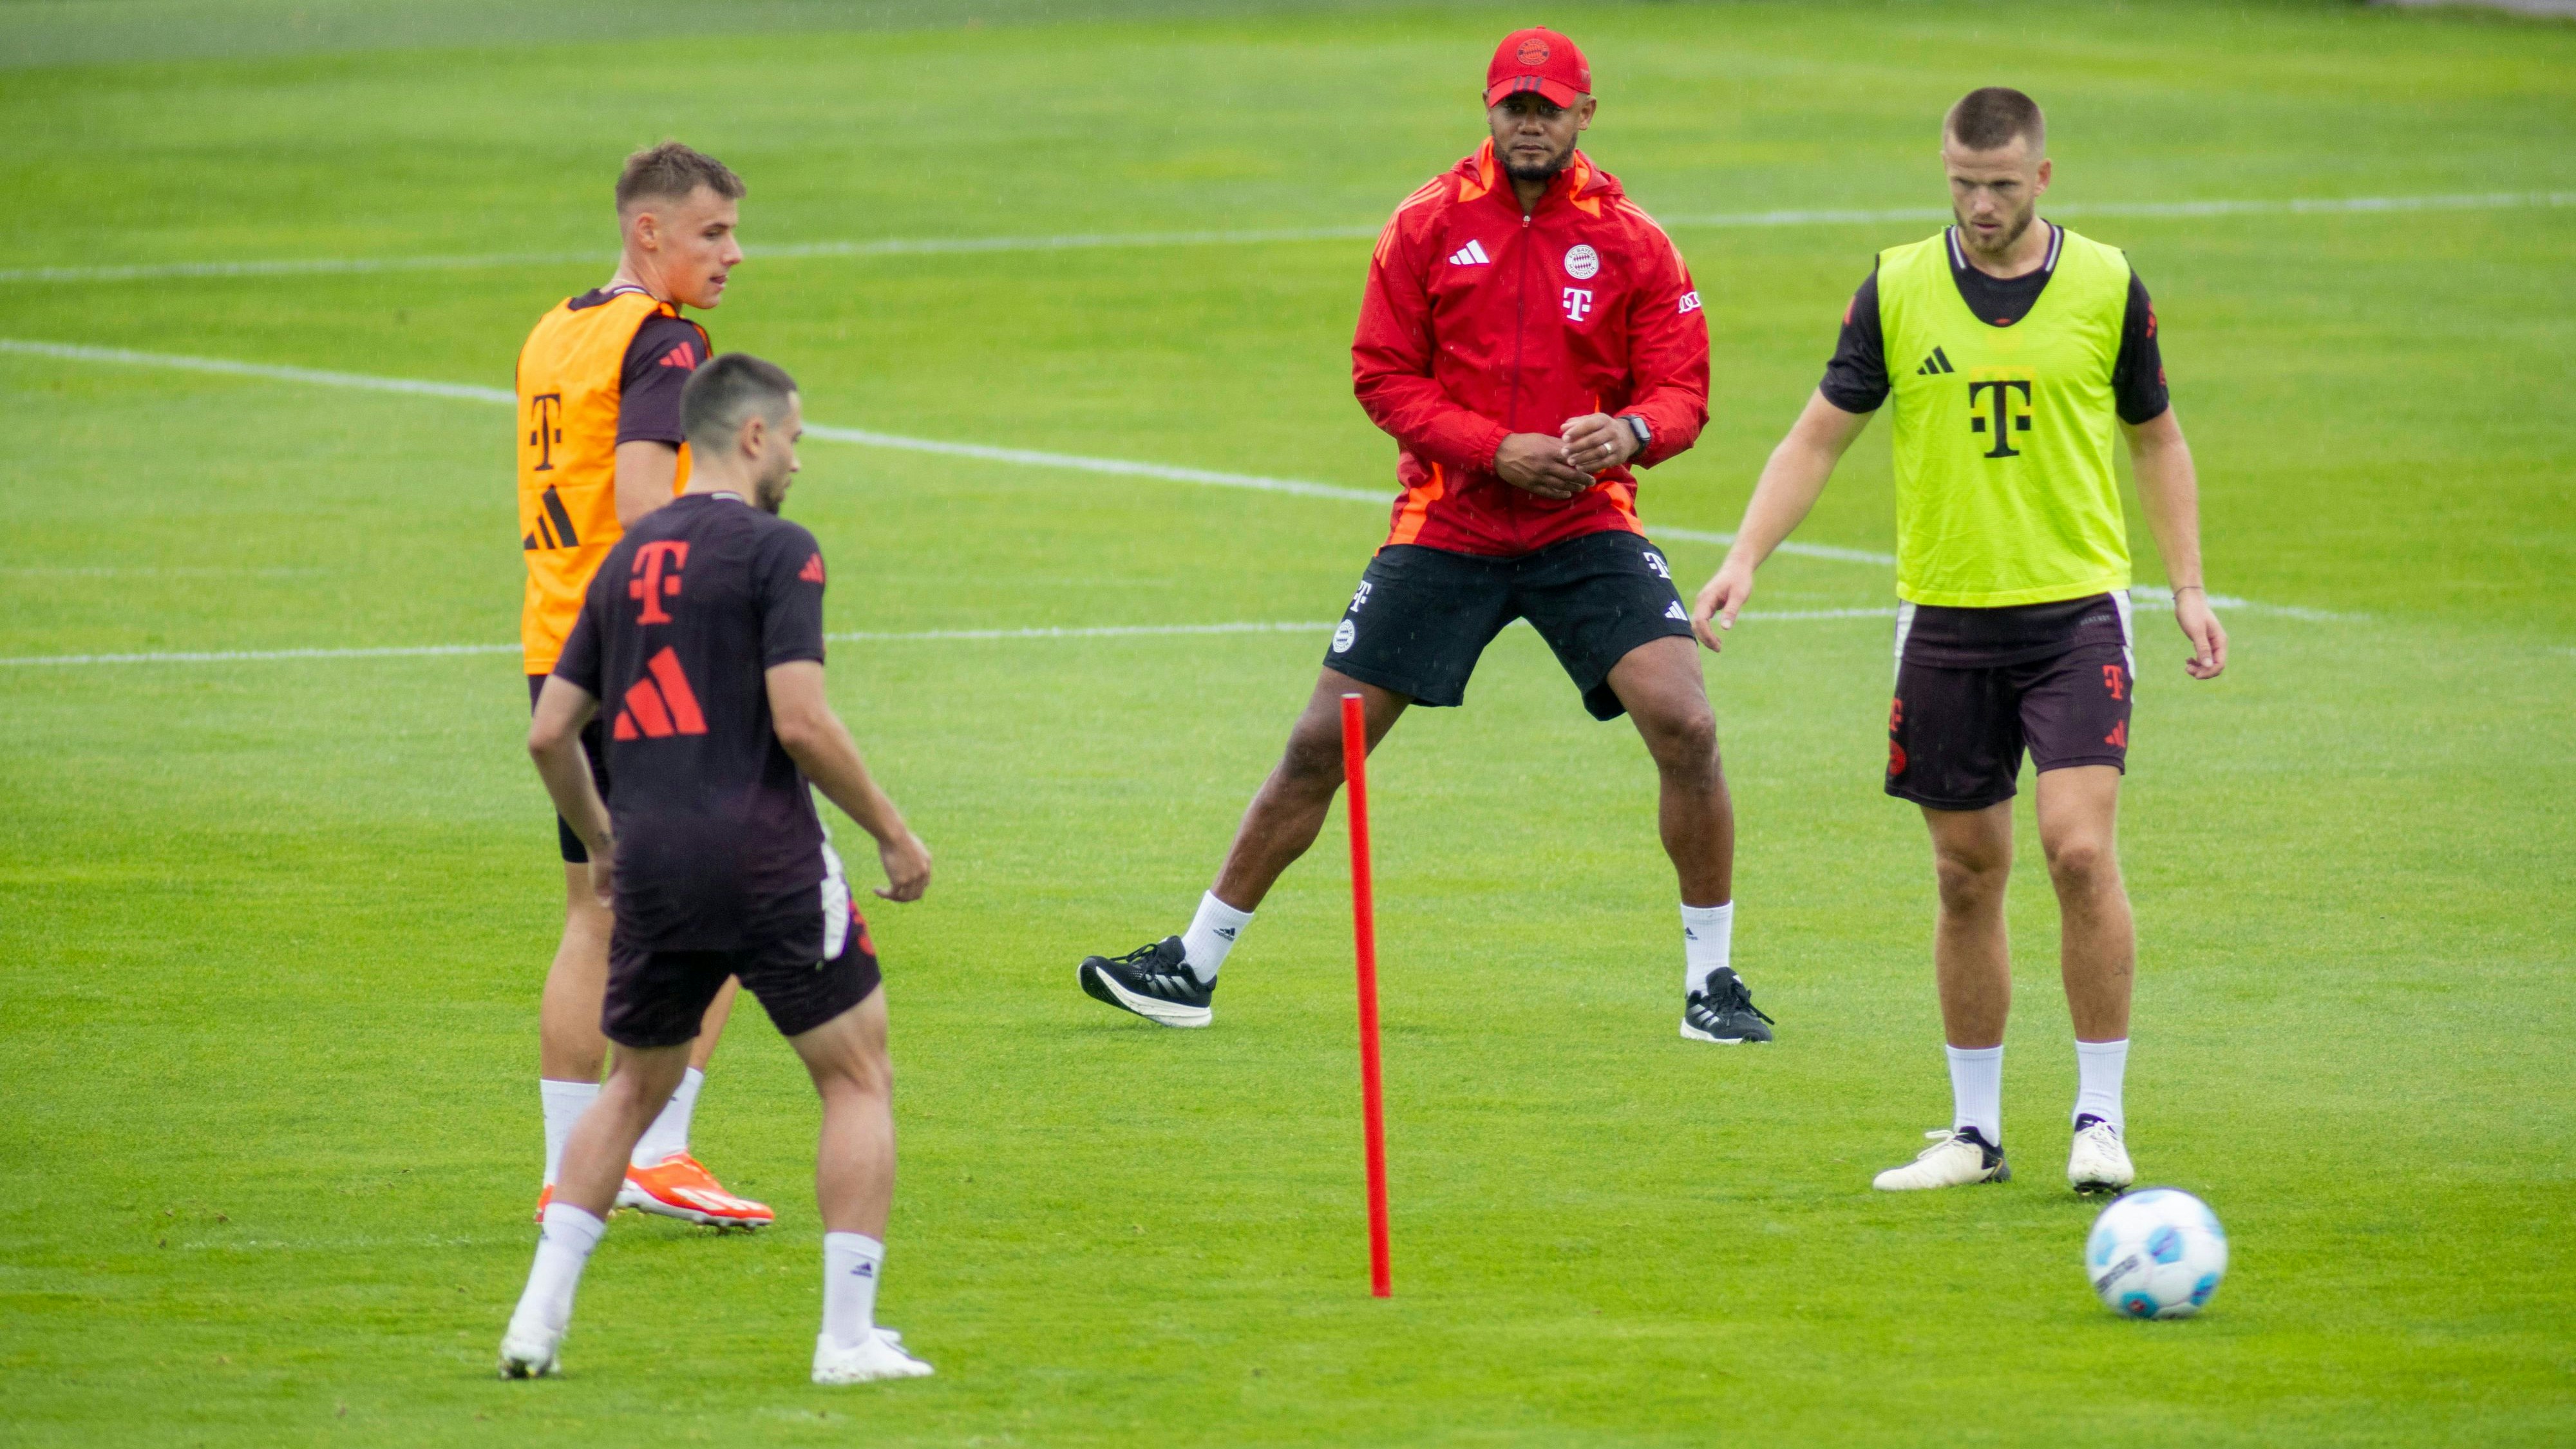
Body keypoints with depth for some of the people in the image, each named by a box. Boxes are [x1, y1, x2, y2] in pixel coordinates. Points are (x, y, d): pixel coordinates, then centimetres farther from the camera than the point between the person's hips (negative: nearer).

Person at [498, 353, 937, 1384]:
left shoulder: (629, 558, 14)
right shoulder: (774, 550, -6)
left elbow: (550, 734, 15)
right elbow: (802, 723, -15)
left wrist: (603, 845, 30)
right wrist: (894, 834, -3)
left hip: (653, 865, 6)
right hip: (765, 856, -6)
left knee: (635, 1087, 22)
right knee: (858, 1080, 7)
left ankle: (539, 1318, 13)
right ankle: (848, 1337, 0)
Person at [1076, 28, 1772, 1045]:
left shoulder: (1630, 241, -1)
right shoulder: (1428, 226, 0)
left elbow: (1682, 392, -1)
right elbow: (1381, 374, -1)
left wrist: (1628, 433, -24)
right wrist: (1496, 448, -15)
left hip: (1585, 528, 0)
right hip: (1446, 529, 1)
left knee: (1685, 726, -18)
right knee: (1321, 743, 2)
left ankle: (1712, 980, -3)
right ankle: (1195, 966, 14)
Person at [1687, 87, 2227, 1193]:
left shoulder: (2107, 286, 0)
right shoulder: (1897, 291, 1)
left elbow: (2156, 439, 12)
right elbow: (1818, 436, 4)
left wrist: (2189, 588, 5)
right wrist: (1745, 559, -9)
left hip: (2076, 608, -1)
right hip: (1946, 617, 2)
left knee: (2079, 849, -15)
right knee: (1967, 877, 6)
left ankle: (2100, 1117, -6)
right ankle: (1975, 1132, 16)